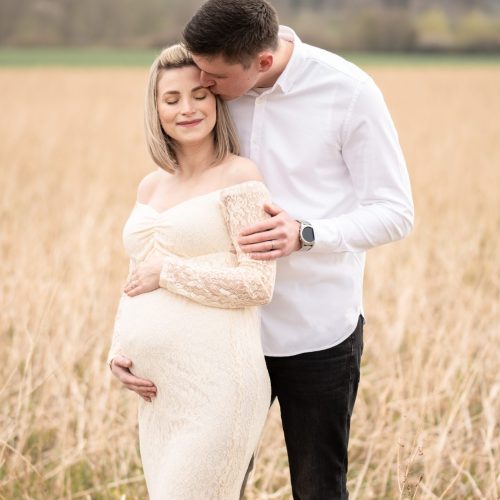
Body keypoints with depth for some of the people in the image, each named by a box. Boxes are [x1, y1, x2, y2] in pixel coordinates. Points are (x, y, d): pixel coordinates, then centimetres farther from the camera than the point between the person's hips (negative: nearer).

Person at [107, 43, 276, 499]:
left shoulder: (239, 177, -6)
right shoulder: (151, 187, 14)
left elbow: (258, 285, -14)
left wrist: (167, 272, -11)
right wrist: (118, 350, 5)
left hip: (215, 386, -7)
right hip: (158, 389, 7)